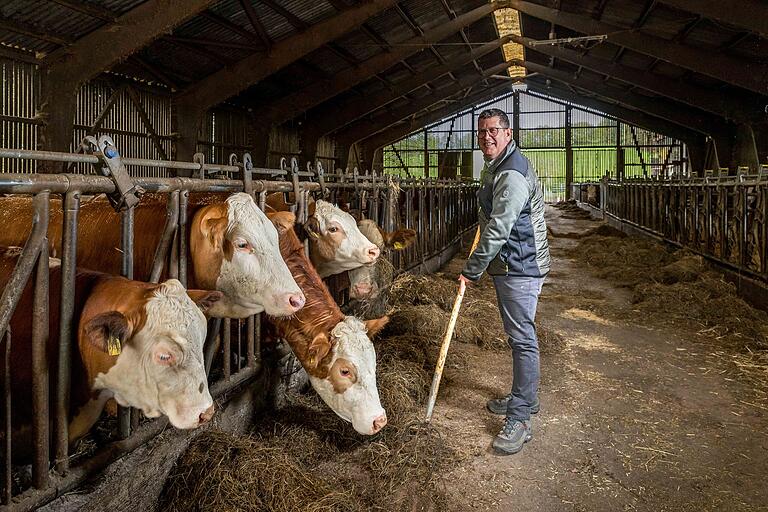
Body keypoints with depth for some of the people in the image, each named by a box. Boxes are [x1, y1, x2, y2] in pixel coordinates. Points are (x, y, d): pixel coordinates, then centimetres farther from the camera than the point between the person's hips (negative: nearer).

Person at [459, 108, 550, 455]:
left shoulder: (512, 174, -19)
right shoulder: (493, 167, 16)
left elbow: (498, 230, -23)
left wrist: (472, 270, -17)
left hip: (520, 268, -11)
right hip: (507, 266, 11)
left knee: (522, 338, -8)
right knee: (516, 336, 18)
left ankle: (520, 420, -3)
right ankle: (522, 398, 32)